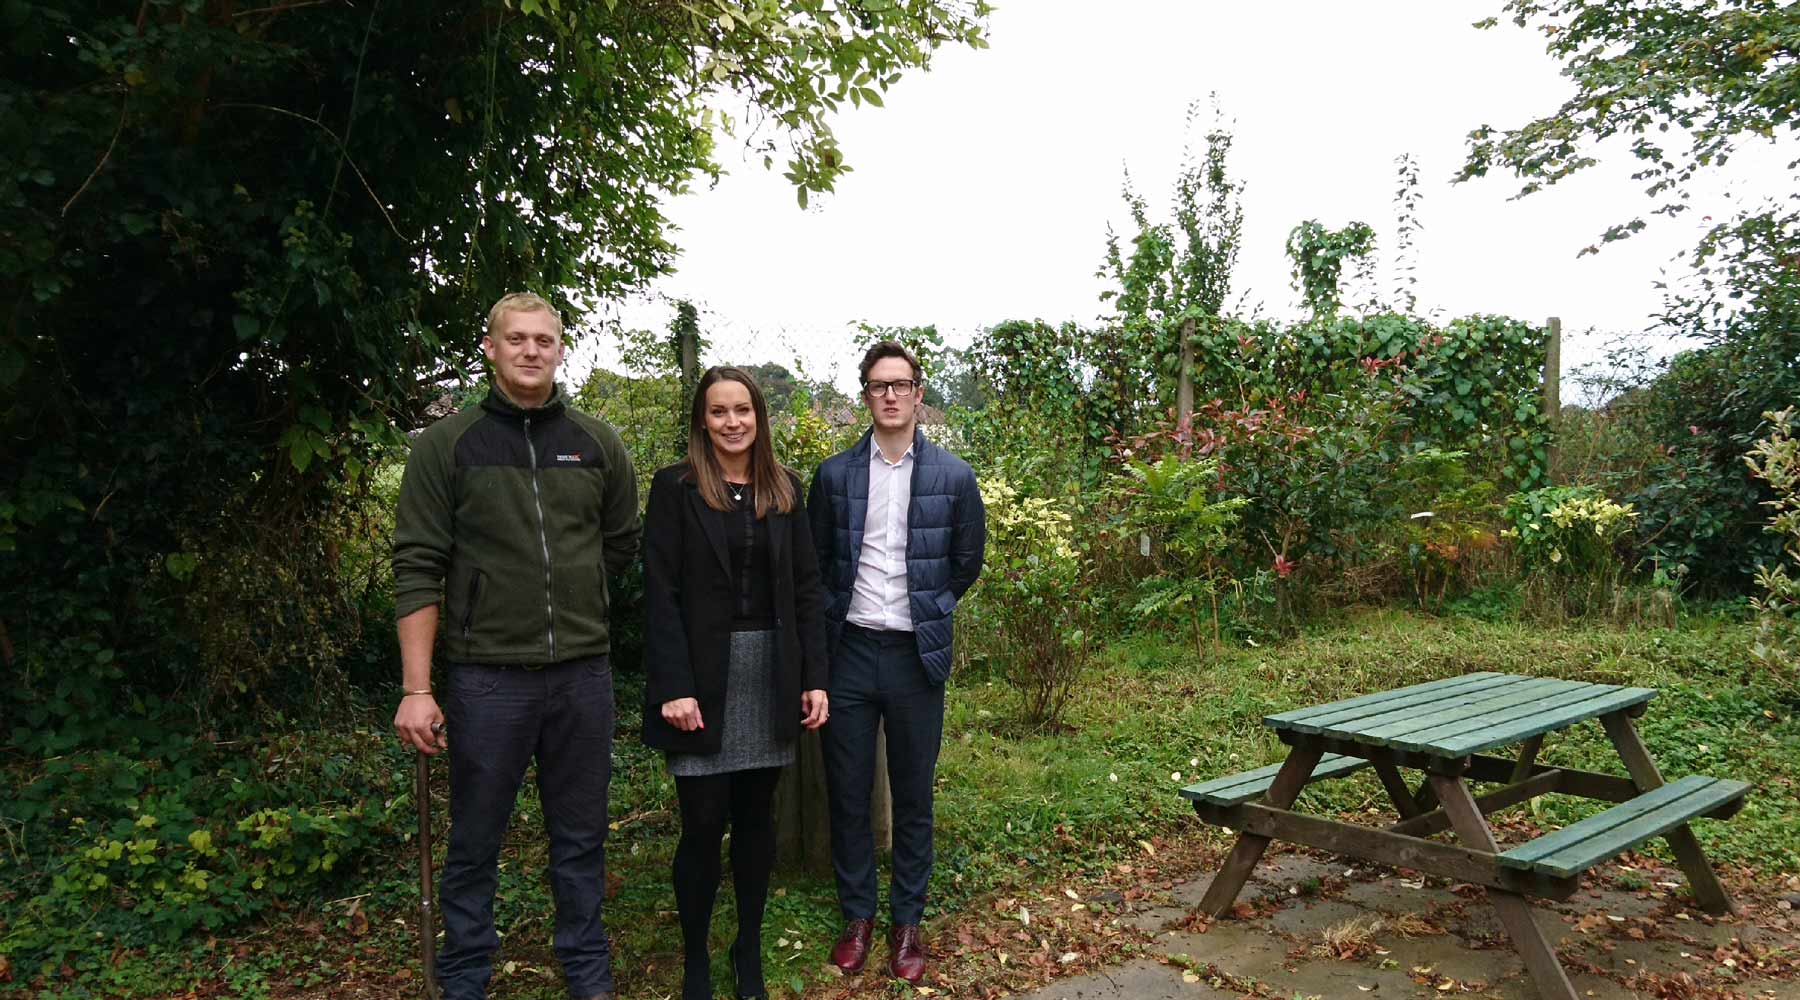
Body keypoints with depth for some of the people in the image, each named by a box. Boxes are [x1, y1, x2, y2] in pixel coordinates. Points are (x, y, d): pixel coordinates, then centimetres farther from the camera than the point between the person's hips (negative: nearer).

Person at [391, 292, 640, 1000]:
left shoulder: (597, 444, 5)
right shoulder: (446, 445, -2)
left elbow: (621, 544, 18)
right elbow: (418, 570, -5)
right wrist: (416, 690, -10)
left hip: (583, 673, 2)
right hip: (487, 676, -2)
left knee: (581, 841, 14)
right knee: (474, 844, 10)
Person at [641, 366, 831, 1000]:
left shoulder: (785, 489, 8)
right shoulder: (676, 487, -3)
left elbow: (807, 588, 8)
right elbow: (660, 593, -8)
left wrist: (814, 678, 1)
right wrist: (674, 687, -15)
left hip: (772, 674, 4)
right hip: (704, 674, -3)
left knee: (756, 816, 12)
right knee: (704, 822, 0)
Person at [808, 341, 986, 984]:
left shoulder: (953, 477, 1)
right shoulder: (834, 475, 3)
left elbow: (967, 561, 11)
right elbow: (817, 562, 12)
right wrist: (838, 618, 8)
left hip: (917, 656, -1)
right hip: (849, 652, 1)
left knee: (913, 797, 9)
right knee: (847, 794, 8)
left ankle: (907, 921, 23)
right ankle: (857, 916, 25)